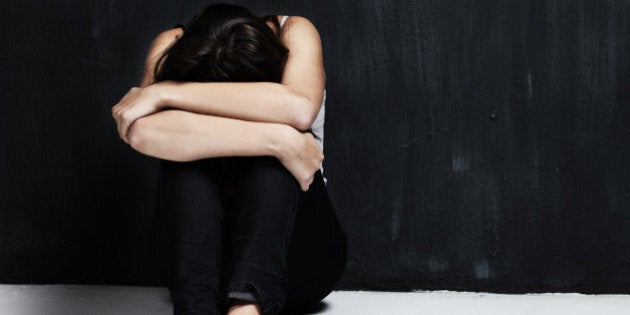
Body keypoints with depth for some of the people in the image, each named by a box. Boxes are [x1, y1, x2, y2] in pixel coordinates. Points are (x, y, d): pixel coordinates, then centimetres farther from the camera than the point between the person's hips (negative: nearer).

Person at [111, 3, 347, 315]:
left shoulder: (294, 33, -10)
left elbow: (299, 108, -34)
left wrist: (165, 93, -32)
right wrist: (280, 140, -36)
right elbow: (145, 132, -32)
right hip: (200, 245, 1)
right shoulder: (172, 45, -9)